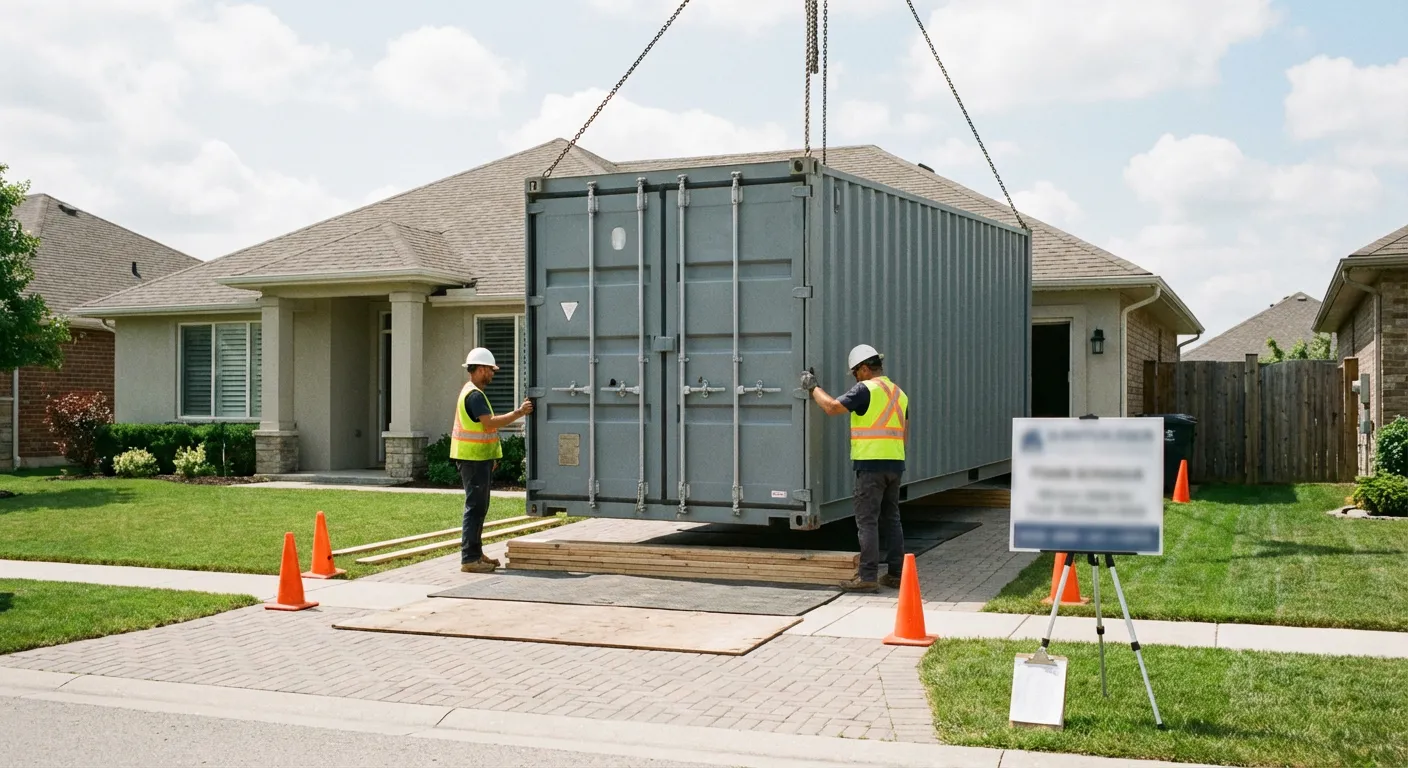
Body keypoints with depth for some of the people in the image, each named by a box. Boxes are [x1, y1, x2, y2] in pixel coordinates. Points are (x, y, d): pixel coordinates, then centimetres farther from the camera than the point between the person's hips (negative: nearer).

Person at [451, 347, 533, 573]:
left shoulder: (472, 392, 18)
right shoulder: (474, 394, -16)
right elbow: (490, 423, -25)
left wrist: (490, 457, 21)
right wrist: (518, 413, -20)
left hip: (479, 458, 11)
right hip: (474, 459, -11)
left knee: (479, 507, 14)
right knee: (475, 507, -9)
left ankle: (476, 553, 21)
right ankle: (469, 558, -8)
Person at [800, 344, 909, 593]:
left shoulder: (866, 389, -8)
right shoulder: (900, 393, 16)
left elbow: (832, 407, -15)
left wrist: (813, 387, -1)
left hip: (870, 463, -7)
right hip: (895, 463, 8)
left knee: (867, 521, -5)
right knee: (891, 519, 12)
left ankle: (868, 576, -7)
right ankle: (896, 573, 13)